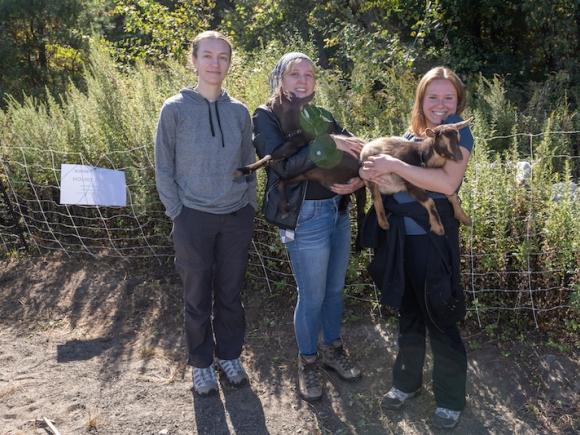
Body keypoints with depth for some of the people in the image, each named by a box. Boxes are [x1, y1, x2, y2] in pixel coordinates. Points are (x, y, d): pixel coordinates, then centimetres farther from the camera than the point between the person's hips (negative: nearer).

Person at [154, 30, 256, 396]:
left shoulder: (239, 112, 3)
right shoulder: (176, 109, -6)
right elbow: (164, 167, -3)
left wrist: (250, 207, 7)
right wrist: (177, 213, -6)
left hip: (237, 218, 3)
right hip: (194, 219, -2)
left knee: (231, 293, 13)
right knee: (198, 297, 9)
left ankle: (230, 354, 33)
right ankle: (202, 363, 28)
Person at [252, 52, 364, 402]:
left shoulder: (323, 116, 11)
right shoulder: (267, 117, -5)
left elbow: (357, 151, 4)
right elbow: (283, 165, -20)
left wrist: (359, 179, -16)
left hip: (338, 211, 6)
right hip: (306, 217, -6)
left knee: (336, 288, 18)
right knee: (312, 296, 5)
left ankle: (333, 349, 39)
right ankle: (308, 362, 28)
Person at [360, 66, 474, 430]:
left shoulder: (458, 132, -7)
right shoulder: (409, 135, 11)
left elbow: (447, 183, -23)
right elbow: (383, 164, 8)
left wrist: (394, 164, -22)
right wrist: (369, 174, -14)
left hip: (433, 239, -6)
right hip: (400, 237, 6)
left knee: (440, 319, 5)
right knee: (409, 314, 19)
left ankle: (451, 399, 24)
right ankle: (408, 381, 37)